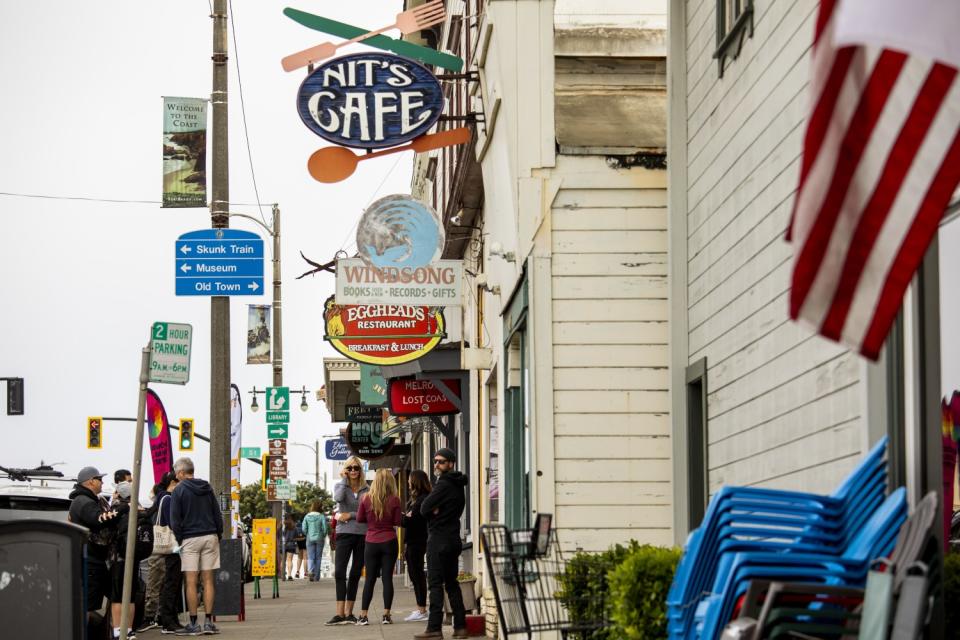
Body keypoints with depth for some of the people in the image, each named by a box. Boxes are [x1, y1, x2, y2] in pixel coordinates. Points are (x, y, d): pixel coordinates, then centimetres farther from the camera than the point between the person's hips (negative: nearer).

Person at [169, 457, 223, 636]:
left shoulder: (179, 491, -2)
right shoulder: (207, 488, 12)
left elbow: (175, 521, -5)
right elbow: (218, 515, 12)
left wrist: (179, 540, 3)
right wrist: (219, 535, 15)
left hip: (190, 539, -4)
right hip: (210, 537, 4)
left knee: (191, 582, -2)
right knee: (208, 580, 4)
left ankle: (193, 624, -4)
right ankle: (208, 622, 1)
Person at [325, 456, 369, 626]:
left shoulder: (367, 489, 7)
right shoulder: (340, 485, 6)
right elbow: (338, 498, -18)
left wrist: (351, 515, -10)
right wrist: (344, 479, -7)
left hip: (363, 534, 1)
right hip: (344, 533, -1)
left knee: (355, 574, 6)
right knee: (340, 572, -11)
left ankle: (348, 612, 12)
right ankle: (340, 613, -14)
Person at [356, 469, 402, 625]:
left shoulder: (366, 499, -5)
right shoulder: (394, 500, -8)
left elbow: (359, 518, 4)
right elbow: (398, 522, -5)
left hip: (371, 543, 1)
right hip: (389, 542, -1)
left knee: (370, 579, 6)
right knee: (387, 578, 3)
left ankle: (363, 616, 2)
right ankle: (386, 615, 0)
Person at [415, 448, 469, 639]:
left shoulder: (443, 485, -14)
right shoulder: (458, 486, 15)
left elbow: (424, 508, -15)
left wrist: (432, 510, 5)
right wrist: (436, 511, -3)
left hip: (439, 539, -9)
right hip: (453, 539, 9)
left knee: (435, 584, -9)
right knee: (451, 583, 12)